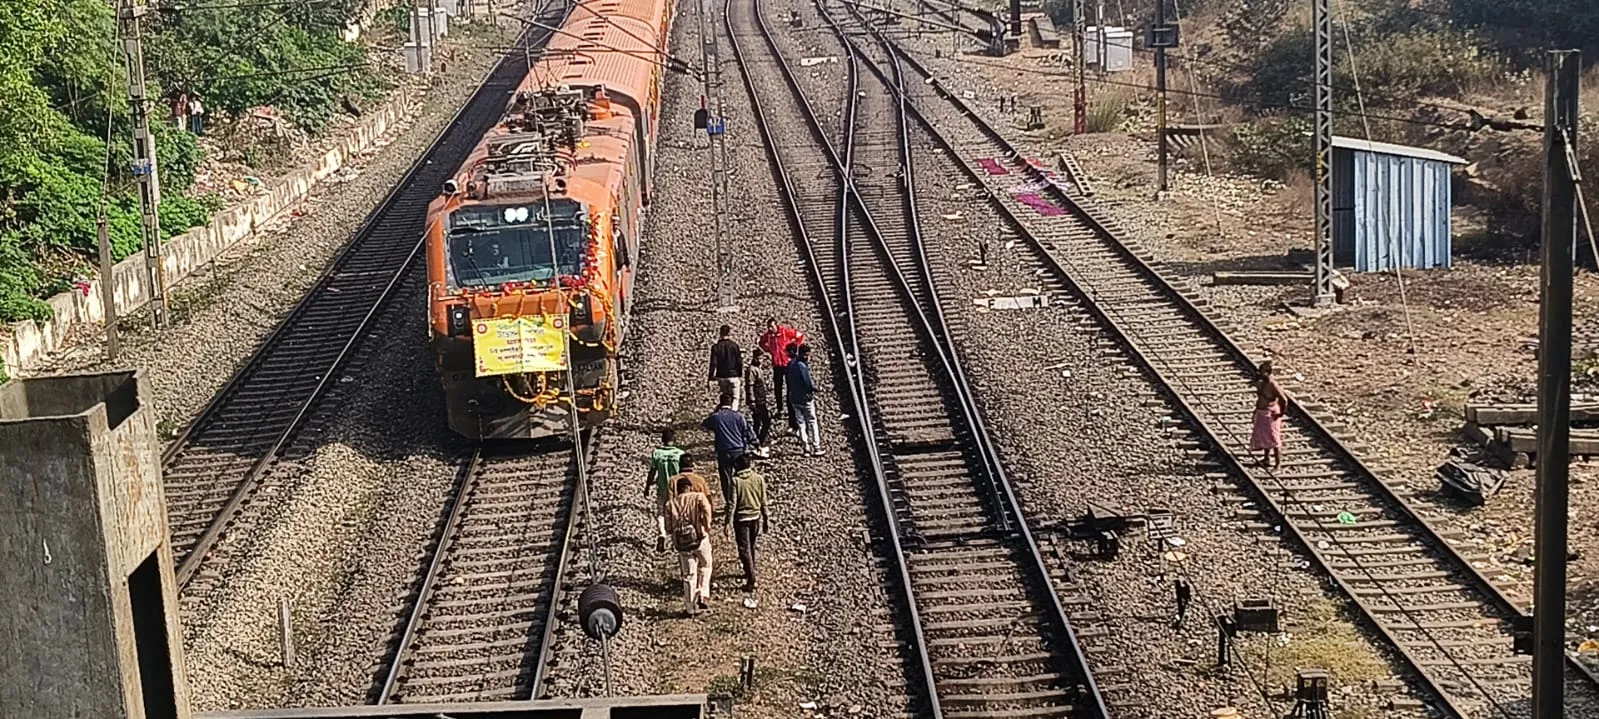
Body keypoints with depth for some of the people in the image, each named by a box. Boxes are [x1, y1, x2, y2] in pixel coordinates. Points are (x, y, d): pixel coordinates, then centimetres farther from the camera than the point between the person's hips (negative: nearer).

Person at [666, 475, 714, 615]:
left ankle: (690, 608, 16)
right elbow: (706, 510, -21)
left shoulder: (671, 504, 9)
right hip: (700, 539, -2)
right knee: (705, 567, 22)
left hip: (682, 544, 2)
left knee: (689, 575, 13)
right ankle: (703, 597, 9)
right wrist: (707, 527, -9)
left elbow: (668, 527, 5)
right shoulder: (699, 497, 1)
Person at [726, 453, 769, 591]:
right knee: (751, 546, 22)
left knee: (744, 549, -1)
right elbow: (763, 502, 1)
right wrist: (765, 520, 11)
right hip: (756, 517, 4)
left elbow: (733, 503, -16)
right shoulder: (759, 478, -5)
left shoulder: (735, 480, -14)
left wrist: (728, 522, -10)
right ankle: (750, 571, 37)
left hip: (741, 519, -4)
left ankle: (751, 580, -6)